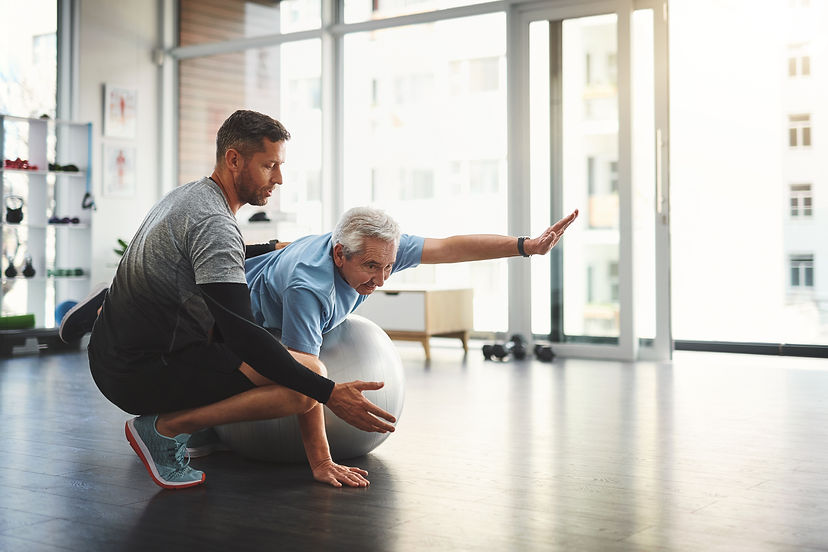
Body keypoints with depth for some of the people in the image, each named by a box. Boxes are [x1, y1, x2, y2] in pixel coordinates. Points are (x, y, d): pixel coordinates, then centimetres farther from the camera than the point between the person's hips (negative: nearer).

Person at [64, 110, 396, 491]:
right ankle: (164, 428, -12)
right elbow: (241, 334, -30)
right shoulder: (213, 222, -22)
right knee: (302, 385, -24)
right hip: (142, 371, -11)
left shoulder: (187, 195, 10)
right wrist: (329, 394, -32)